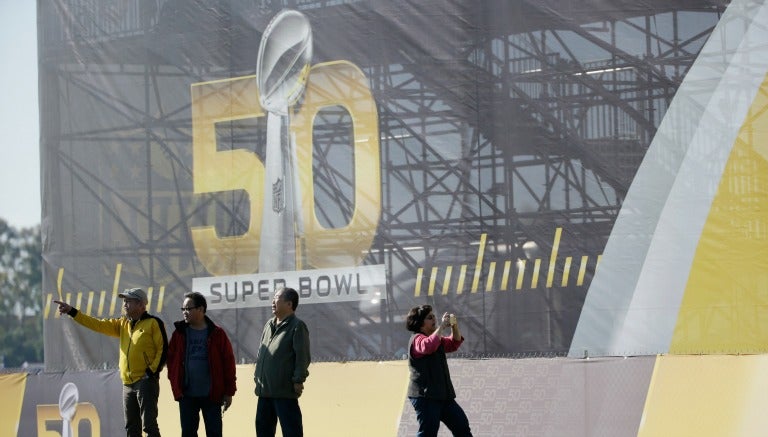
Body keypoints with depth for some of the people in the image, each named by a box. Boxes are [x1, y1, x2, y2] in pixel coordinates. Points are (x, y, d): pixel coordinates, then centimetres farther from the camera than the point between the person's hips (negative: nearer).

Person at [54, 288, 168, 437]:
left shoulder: (153, 323, -4)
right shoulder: (123, 324, 16)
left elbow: (163, 349, -7)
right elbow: (98, 325, 12)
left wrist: (153, 370, -16)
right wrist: (72, 311, 6)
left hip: (146, 381, -8)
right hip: (128, 384, 8)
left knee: (149, 425, -14)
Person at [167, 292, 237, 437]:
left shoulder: (216, 334, -3)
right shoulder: (180, 333, 4)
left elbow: (228, 363, -3)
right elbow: (170, 359, 7)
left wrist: (229, 392, -4)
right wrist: (175, 383, -3)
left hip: (211, 395, -2)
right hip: (187, 395, 3)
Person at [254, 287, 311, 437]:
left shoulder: (297, 326, -7)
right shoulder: (269, 325, 18)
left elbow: (302, 356, -12)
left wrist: (298, 380, -17)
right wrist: (257, 375, 17)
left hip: (285, 390, -9)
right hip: (265, 389, 9)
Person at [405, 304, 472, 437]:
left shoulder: (437, 339, 20)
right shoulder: (417, 339, -10)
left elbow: (454, 343, 23)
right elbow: (428, 346, -31)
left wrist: (454, 326, 5)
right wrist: (441, 326, -26)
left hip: (442, 395, 9)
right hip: (425, 395, -9)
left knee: (462, 426, 11)